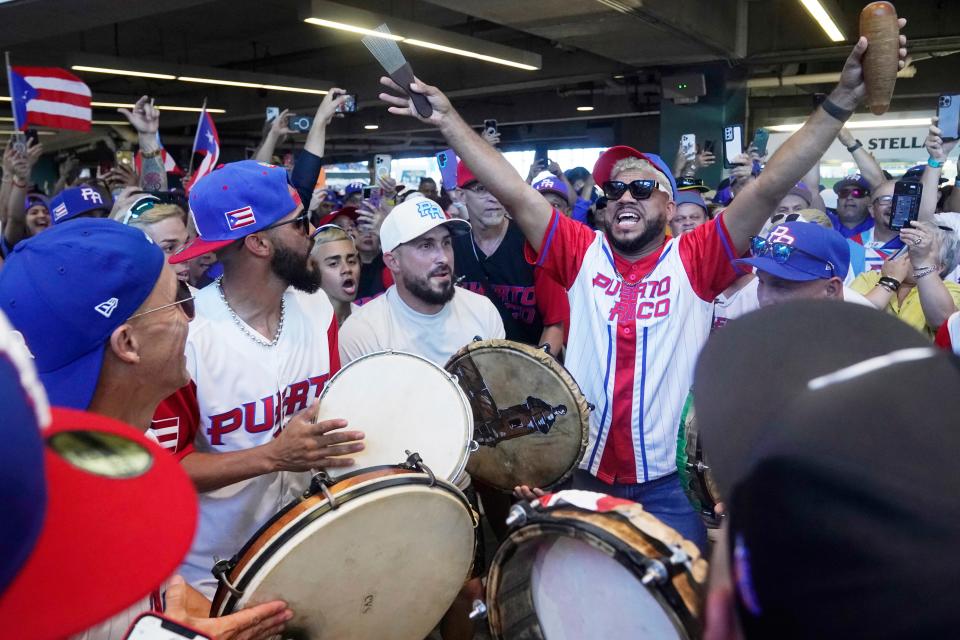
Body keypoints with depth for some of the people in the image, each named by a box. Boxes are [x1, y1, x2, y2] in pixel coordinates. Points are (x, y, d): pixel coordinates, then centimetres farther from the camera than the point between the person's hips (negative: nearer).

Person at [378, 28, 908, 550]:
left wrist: (842, 100, -22)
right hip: (583, 470, 2)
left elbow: (768, 188, -14)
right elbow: (513, 192, -8)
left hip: (669, 482, -1)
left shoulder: (694, 261, -5)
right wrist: (447, 119, -14)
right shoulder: (581, 254, -1)